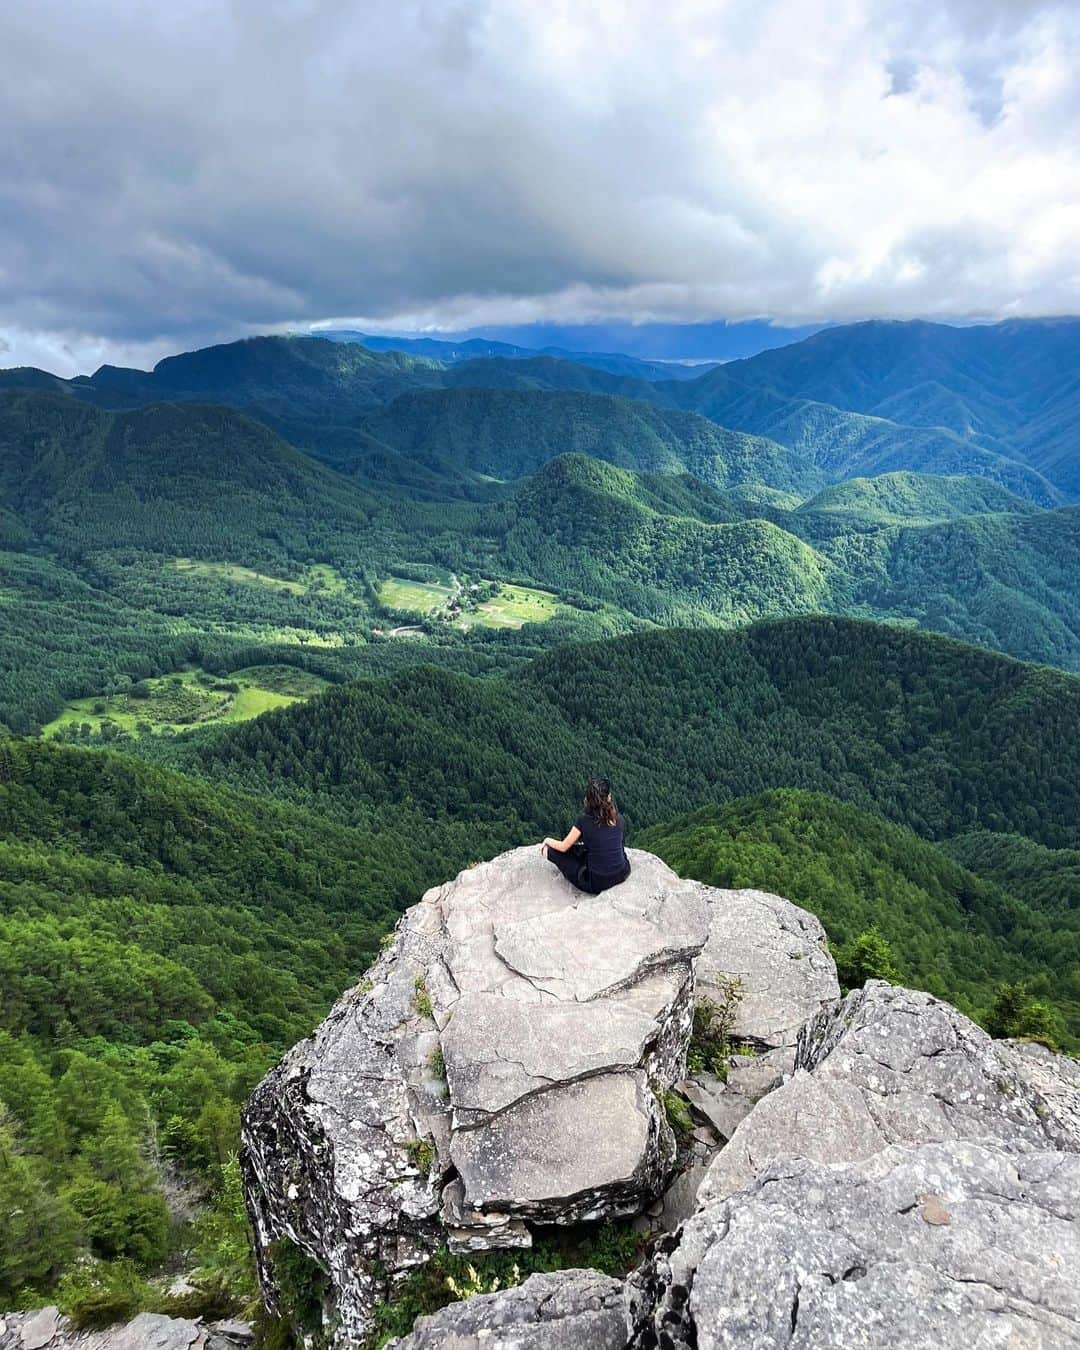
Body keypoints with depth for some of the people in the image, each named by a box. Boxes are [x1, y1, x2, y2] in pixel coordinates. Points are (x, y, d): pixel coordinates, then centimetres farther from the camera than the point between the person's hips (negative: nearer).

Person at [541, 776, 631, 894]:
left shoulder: (584, 821, -14)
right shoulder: (619, 818, -3)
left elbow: (563, 847, -4)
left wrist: (548, 840, 17)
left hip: (597, 883, -4)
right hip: (622, 875, 5)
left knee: (555, 850, 6)